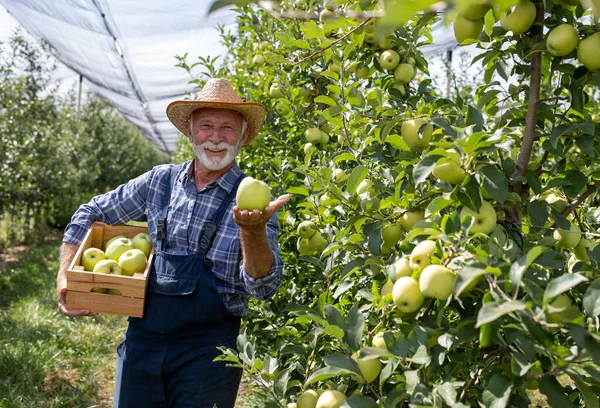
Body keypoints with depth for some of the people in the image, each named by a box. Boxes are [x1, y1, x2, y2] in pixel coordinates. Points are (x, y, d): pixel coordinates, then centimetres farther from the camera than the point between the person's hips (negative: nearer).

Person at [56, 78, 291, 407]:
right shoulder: (160, 180, 1)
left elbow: (263, 288, -15)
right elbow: (90, 214, 12)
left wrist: (253, 231, -32)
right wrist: (66, 276, 1)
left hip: (207, 351, -3)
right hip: (142, 339, 3)